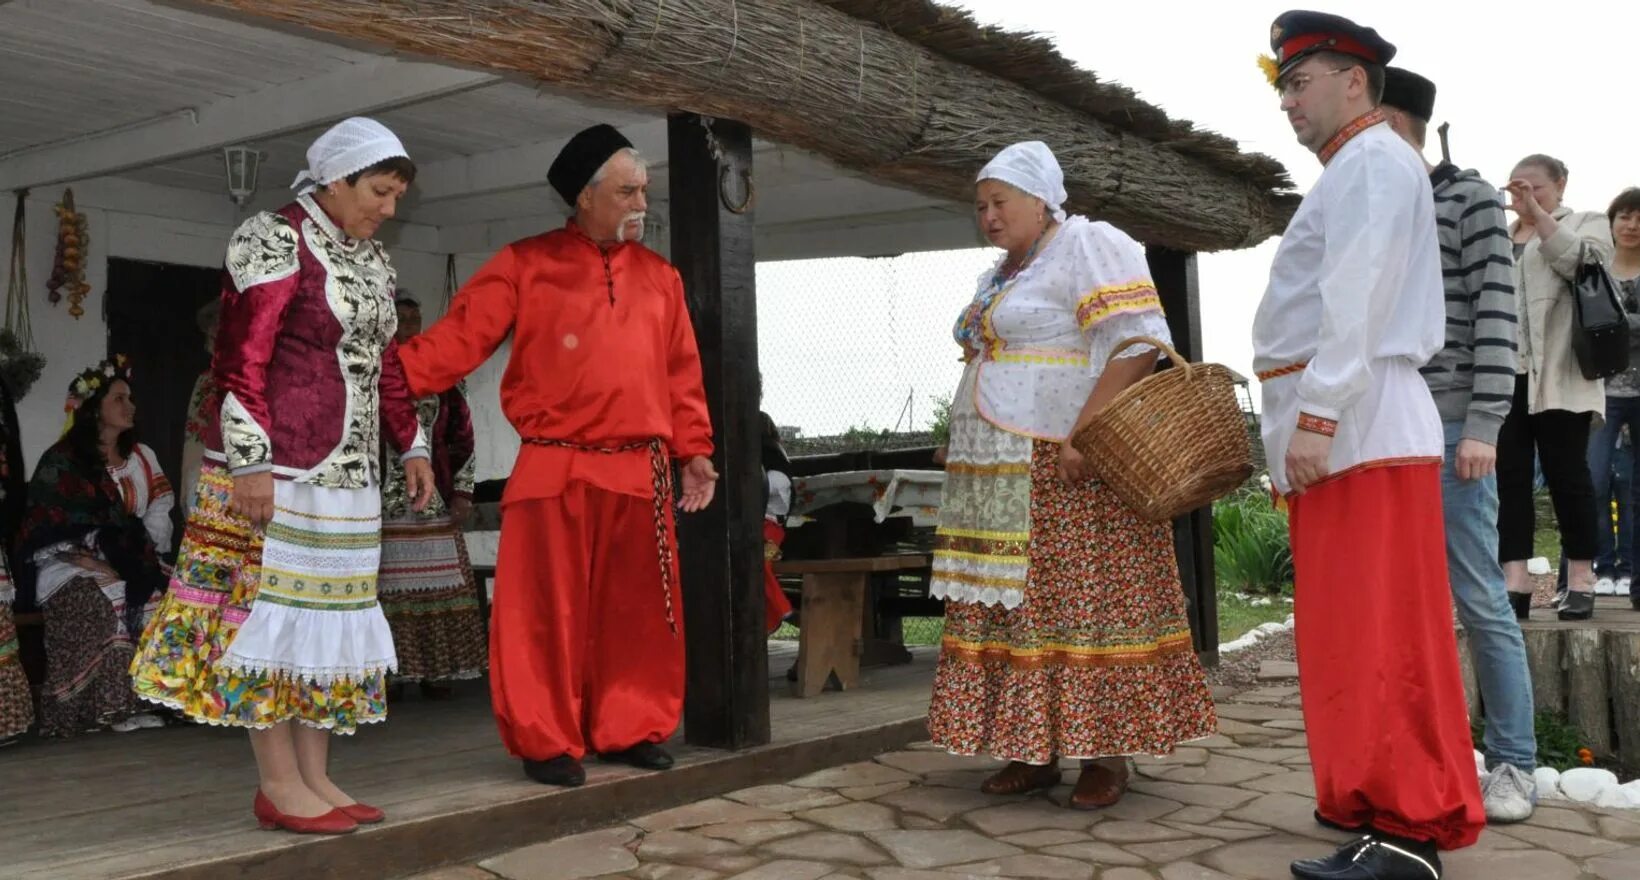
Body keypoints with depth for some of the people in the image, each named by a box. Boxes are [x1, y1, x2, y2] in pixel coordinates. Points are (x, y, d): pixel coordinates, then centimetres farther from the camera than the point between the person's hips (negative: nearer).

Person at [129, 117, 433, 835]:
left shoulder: (372, 260, 16)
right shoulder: (275, 239, -8)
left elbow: (385, 363, 23)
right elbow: (241, 355, -14)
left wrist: (411, 446, 20)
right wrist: (251, 461, -19)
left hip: (347, 472, 8)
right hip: (278, 466, -8)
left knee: (329, 613, 8)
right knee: (271, 605, -4)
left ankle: (315, 776, 15)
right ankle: (278, 783, 3)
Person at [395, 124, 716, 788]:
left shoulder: (658, 276, 14)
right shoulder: (525, 265, 2)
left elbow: (682, 373, 15)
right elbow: (460, 337, -4)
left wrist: (693, 451, 10)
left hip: (640, 473, 4)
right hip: (554, 470, -3)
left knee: (636, 607, 8)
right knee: (547, 610, 0)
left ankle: (628, 729, 22)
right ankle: (547, 742, 11)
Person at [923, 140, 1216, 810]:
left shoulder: (1088, 246, -5)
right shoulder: (998, 277, 22)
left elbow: (1137, 342, -16)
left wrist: (1083, 435, -23)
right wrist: (962, 442, 17)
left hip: (1068, 470, -9)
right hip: (1000, 478, 9)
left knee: (1082, 602, -7)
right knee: (1010, 609, 5)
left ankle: (1105, 752, 1)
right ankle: (1034, 749, 11)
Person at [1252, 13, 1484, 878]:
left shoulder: (1373, 161, -5)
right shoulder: (1349, 173, 26)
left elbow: (1355, 305, -18)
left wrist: (1315, 416, -23)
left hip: (1359, 425, -10)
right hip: (1337, 427, 10)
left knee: (1379, 634, -9)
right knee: (1348, 635, 11)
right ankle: (1380, 806, 18)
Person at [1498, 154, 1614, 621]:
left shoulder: (1587, 223, 11)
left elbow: (1582, 263, -11)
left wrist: (1537, 213, -13)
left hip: (1556, 377, -4)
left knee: (1566, 475, 0)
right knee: (1508, 477, -1)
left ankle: (1580, 582, 7)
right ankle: (1515, 584, -2)